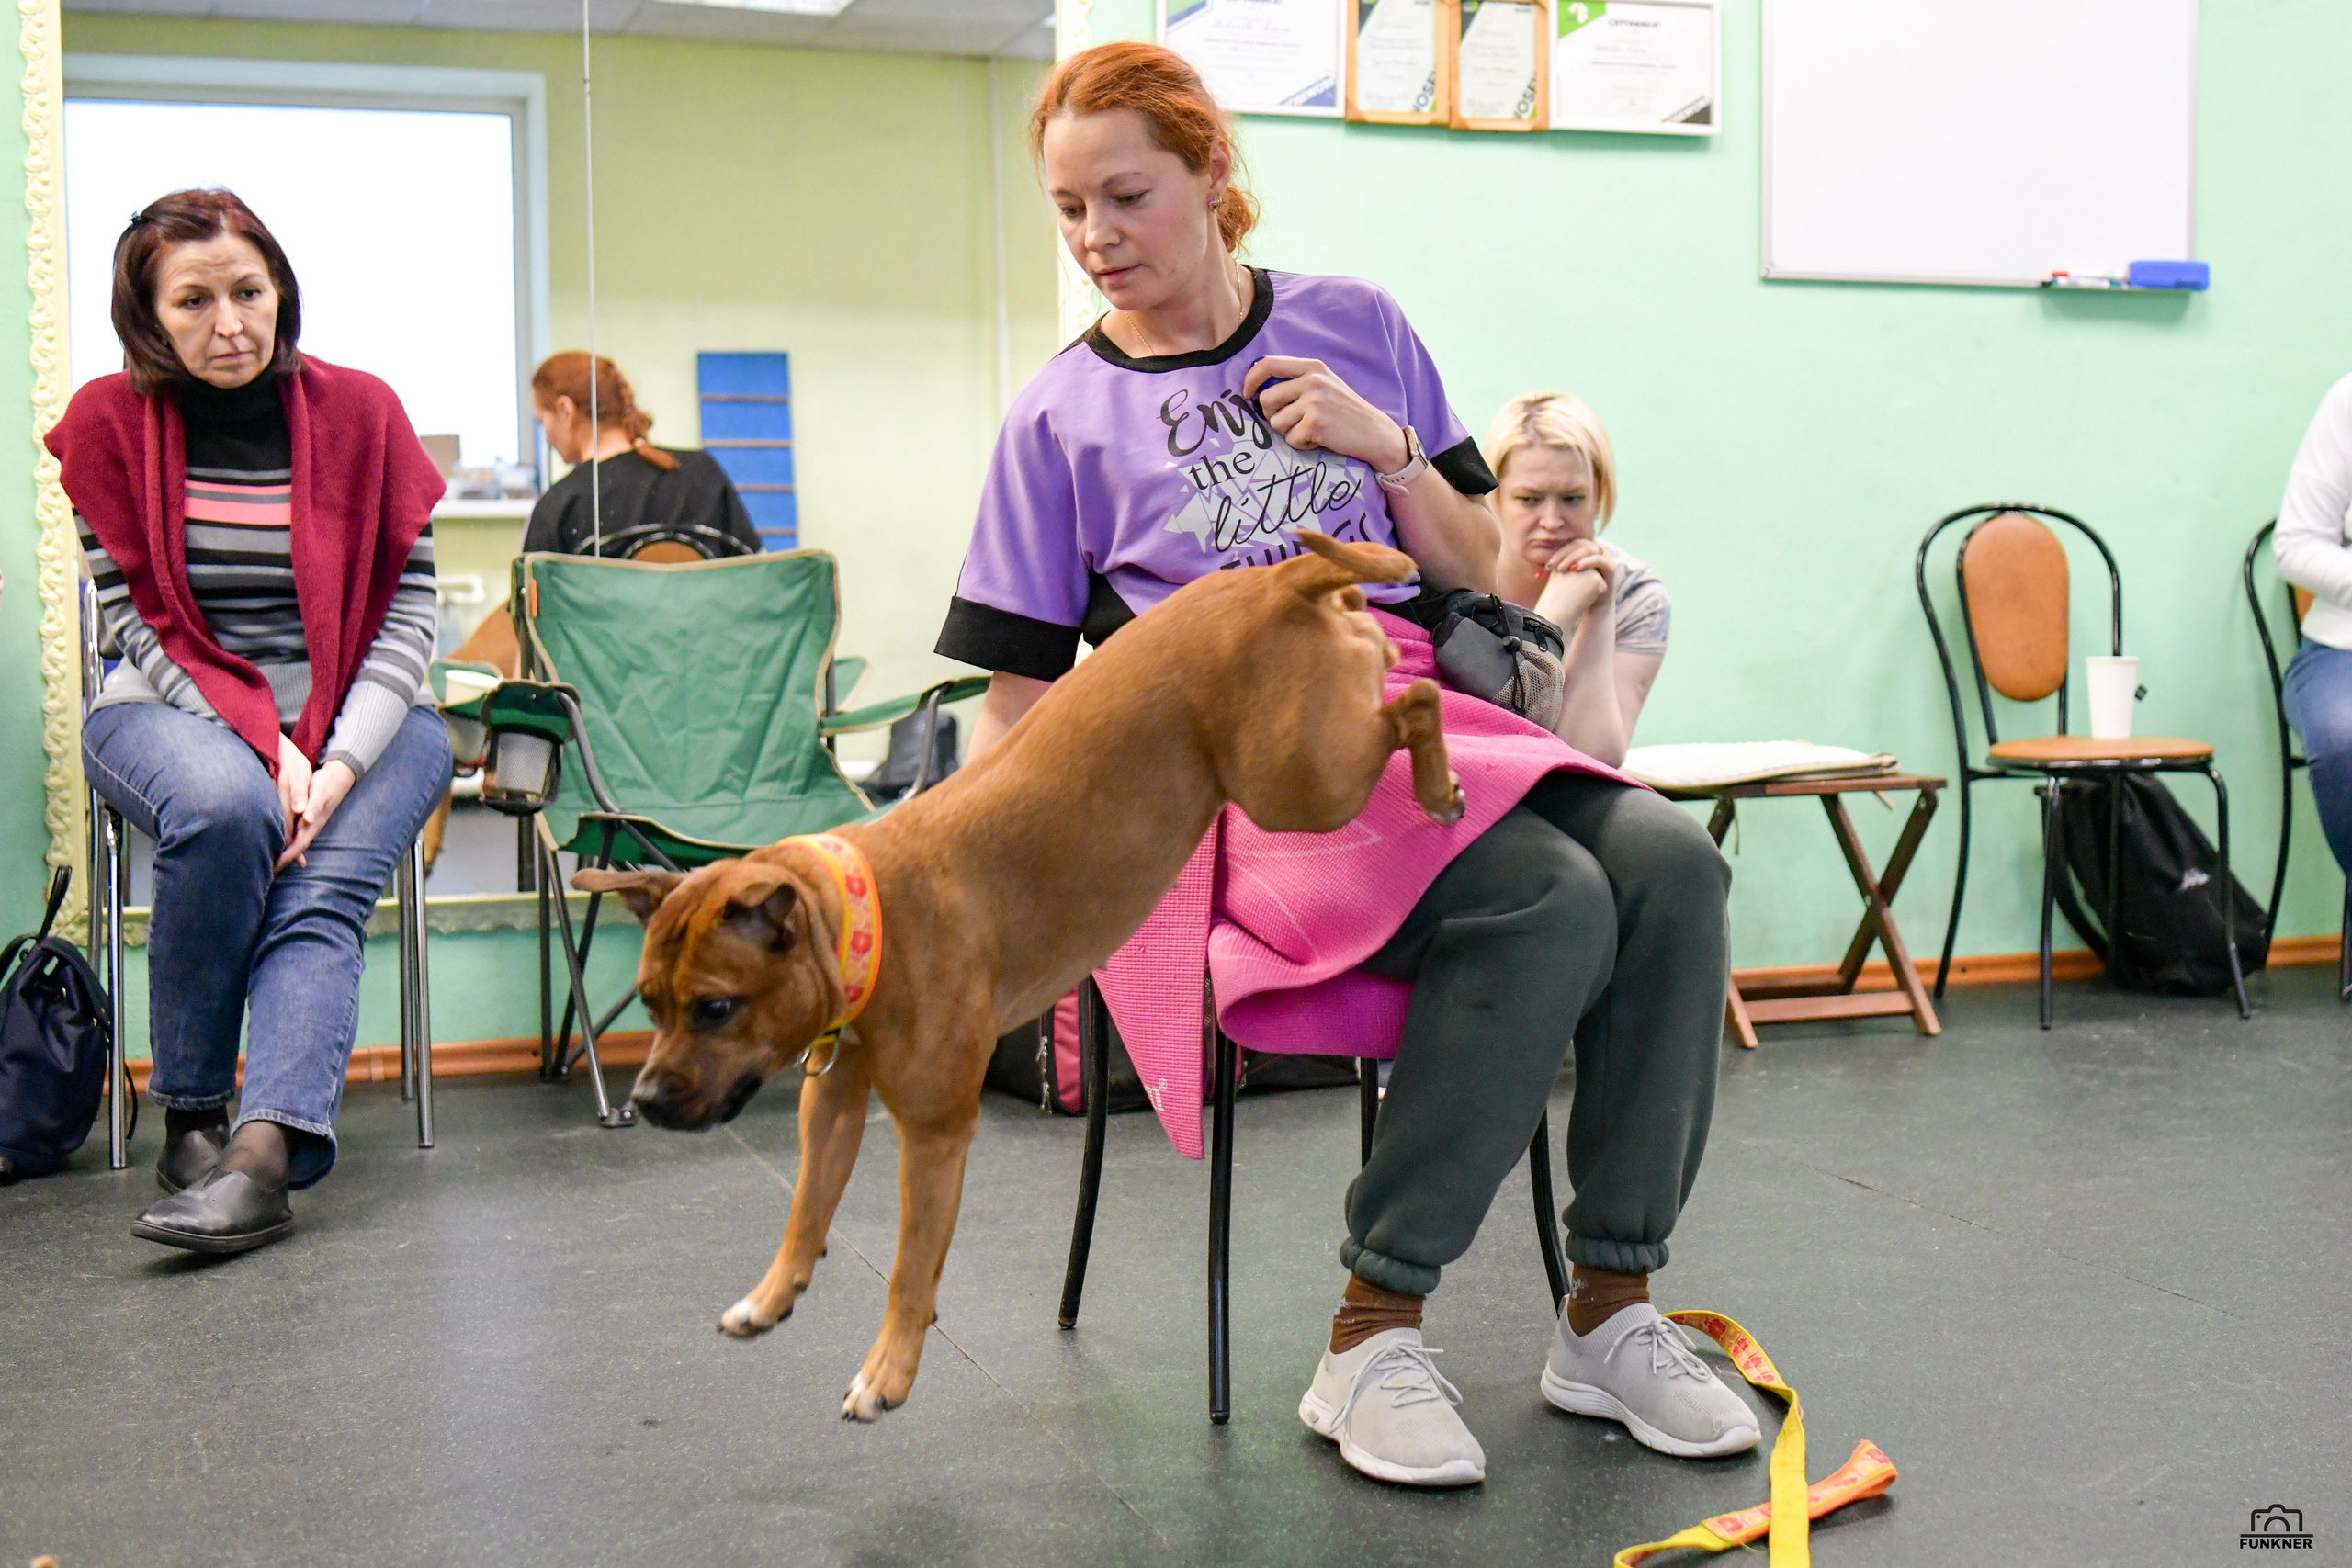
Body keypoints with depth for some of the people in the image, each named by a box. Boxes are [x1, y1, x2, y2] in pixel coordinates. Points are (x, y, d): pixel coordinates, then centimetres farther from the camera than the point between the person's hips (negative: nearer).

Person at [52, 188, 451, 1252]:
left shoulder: (359, 412, 1)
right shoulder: (109, 422, 1)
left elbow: (410, 607, -1)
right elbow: (136, 619, -4)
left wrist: (339, 761, -16)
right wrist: (261, 742, -19)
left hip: (359, 715, 1)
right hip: (175, 709, -1)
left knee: (323, 890, -27)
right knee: (225, 811, -33)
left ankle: (264, 1154, -41)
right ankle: (190, 1116, -19)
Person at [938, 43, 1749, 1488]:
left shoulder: (1355, 323, 14)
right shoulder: (1064, 416, 7)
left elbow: (1480, 573, 17)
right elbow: (1023, 693, 7)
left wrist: (1387, 446, 0)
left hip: (1419, 709, 4)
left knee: (1667, 861, -25)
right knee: (1546, 902, -32)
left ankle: (1612, 1310, -13)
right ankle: (1373, 1334, -20)